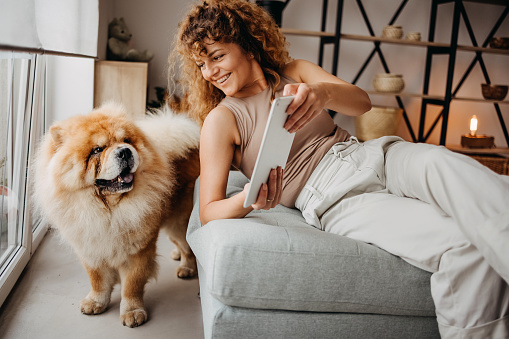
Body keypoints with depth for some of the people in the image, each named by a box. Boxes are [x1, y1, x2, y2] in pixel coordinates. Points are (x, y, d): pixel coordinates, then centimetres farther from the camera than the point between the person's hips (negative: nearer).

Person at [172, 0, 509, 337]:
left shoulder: (294, 72, 14)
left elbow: (361, 101, -2)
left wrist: (322, 93, -27)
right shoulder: (220, 120, 3)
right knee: (462, 248, -27)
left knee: (447, 167, -32)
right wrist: (248, 199, -27)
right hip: (333, 202, -4)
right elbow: (209, 212, -2)